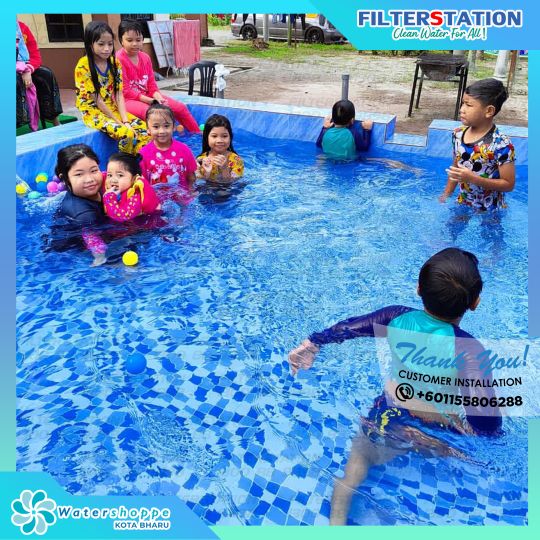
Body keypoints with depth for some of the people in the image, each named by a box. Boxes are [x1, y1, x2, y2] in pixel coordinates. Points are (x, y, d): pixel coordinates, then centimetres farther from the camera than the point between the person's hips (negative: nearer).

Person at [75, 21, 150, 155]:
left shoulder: (115, 63, 3)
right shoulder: (83, 67, -13)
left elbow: (119, 94, -3)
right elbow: (97, 100, -15)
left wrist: (125, 120, -16)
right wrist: (119, 122, -17)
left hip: (113, 108, 6)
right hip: (94, 112, -6)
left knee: (145, 129, -14)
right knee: (126, 134, -30)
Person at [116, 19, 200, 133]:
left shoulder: (145, 57, 9)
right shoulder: (118, 59, -13)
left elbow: (151, 83, 8)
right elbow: (124, 90, -16)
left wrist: (158, 97, -14)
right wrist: (148, 101, -22)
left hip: (147, 96, 7)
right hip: (128, 100, -7)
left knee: (181, 107, 0)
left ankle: (197, 134, 13)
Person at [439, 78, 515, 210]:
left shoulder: (501, 144, -23)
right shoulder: (458, 134, -4)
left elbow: (509, 184, -19)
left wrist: (473, 178, -28)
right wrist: (446, 195, 8)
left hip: (489, 212, -5)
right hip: (462, 205, 5)